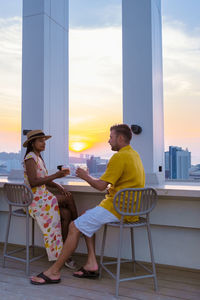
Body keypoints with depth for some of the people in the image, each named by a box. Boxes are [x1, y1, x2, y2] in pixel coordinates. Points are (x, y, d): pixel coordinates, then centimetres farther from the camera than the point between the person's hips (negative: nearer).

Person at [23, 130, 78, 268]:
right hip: (34, 199, -8)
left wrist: (58, 186, -3)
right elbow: (33, 182, -22)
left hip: (43, 197, 8)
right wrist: (55, 176, -25)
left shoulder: (39, 158, 17)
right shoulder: (30, 157, -11)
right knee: (68, 198, -20)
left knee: (66, 214, -13)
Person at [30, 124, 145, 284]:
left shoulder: (120, 157, -17)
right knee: (86, 218, 20)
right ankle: (91, 264, 14)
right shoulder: (134, 154, 15)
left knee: (75, 227, -6)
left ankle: (54, 271, 7)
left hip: (117, 208, -11)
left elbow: (101, 186, -18)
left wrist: (86, 176, 0)